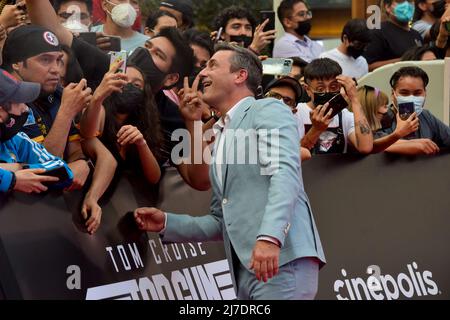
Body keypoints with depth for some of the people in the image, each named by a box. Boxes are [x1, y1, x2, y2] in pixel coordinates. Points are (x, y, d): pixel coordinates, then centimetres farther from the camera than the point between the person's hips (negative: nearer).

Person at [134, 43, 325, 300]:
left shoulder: (270, 111, 2)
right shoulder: (221, 140, 26)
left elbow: (285, 175, -16)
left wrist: (269, 237, -30)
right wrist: (167, 223, 16)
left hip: (283, 260, -8)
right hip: (246, 270, 8)